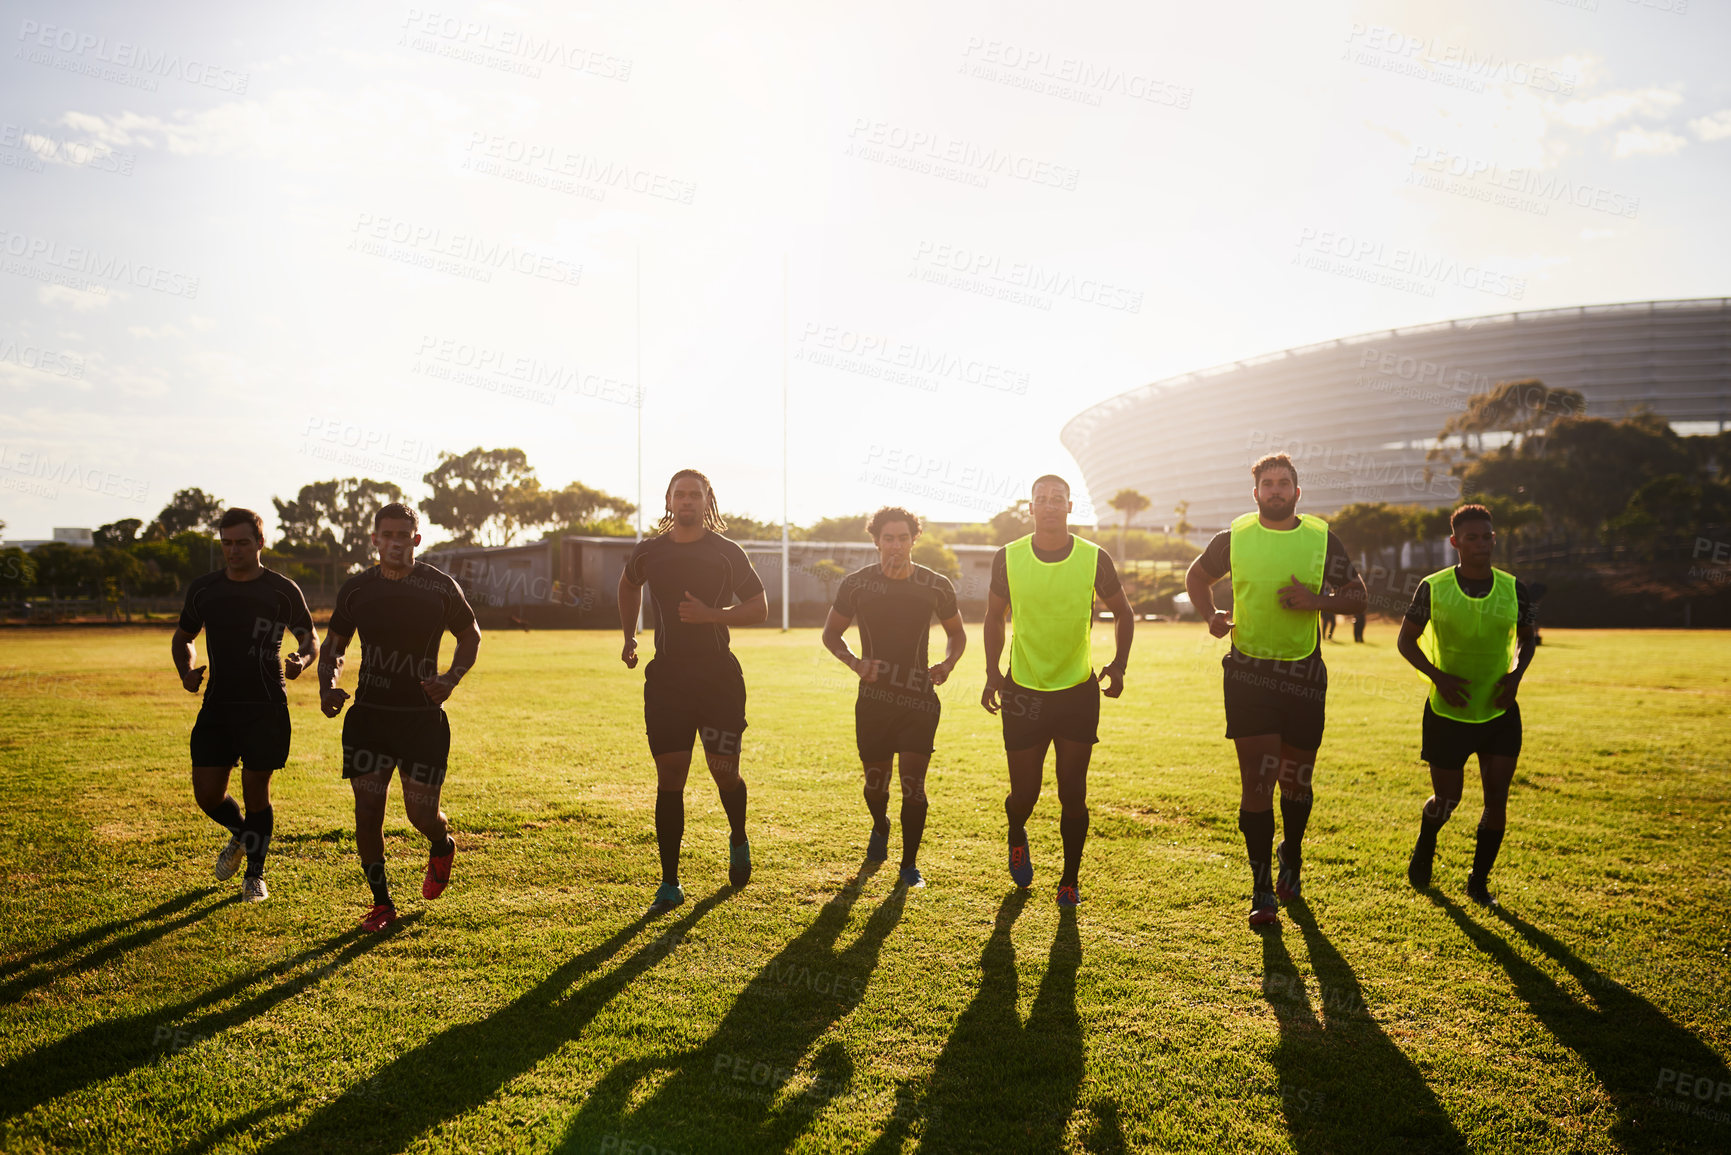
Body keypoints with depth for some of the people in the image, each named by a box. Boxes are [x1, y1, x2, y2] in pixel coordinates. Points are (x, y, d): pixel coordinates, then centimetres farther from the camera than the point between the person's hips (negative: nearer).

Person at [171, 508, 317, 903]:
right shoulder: (203, 589, 7)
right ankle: (240, 834, 35)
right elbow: (182, 638, 20)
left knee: (256, 790, 1)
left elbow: (312, 640, 5)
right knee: (207, 794, 2)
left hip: (266, 707, -3)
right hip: (217, 705, 3)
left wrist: (301, 660, -18)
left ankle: (255, 874, 20)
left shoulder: (282, 590, -2)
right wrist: (186, 672, 0)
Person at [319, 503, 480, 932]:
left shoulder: (440, 587, -4)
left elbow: (470, 636, 9)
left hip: (423, 717, -2)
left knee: (422, 813, -1)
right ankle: (382, 903, 17)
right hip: (367, 716, 2)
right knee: (367, 810, 0)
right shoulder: (356, 589, 2)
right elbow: (334, 645, 15)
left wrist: (451, 679, -8)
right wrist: (328, 686, -4)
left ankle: (442, 847, 37)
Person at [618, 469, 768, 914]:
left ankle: (738, 842, 35)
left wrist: (712, 614, -14)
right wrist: (629, 636, 18)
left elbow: (759, 607, 1)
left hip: (720, 676, -1)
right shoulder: (649, 552, 6)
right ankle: (669, 884, 6)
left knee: (724, 772, 2)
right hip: (666, 677, 2)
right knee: (670, 778, -1)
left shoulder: (727, 553, -1)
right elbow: (628, 586, 28)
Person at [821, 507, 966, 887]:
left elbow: (957, 633, 14)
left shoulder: (936, 586, -1)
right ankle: (880, 827, 45)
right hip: (873, 700, 1)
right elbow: (831, 633, 9)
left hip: (920, 701, -1)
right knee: (875, 782, 11)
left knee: (913, 784, -6)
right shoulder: (856, 584, -2)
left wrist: (947, 664, -7)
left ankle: (909, 863, 11)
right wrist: (855, 662, -11)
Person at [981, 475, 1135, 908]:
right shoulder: (1008, 558, -3)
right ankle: (1017, 837, 40)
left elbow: (1123, 613, 9)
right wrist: (992, 672, 1)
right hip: (1023, 693, 0)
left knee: (1073, 795, 0)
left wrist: (1119, 665, -6)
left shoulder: (1094, 559, -4)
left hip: (1079, 692, 0)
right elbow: (994, 617, 10)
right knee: (1024, 794, 5)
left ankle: (1070, 879, 20)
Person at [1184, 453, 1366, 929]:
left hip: (1304, 675, 1)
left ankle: (1291, 858, 39)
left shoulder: (1322, 540, 2)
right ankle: (1262, 890, 4)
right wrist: (1210, 616, 0)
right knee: (1257, 780, -6)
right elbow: (1197, 576, 19)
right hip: (1248, 672, -1)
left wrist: (1317, 601, -11)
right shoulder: (1235, 537, 2)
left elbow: (1357, 595, 9)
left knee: (1297, 780, 10)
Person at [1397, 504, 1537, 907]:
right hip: (1447, 712, -2)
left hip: (1499, 711, 2)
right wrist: (1437, 676, -15)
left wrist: (1517, 673, -7)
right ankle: (1424, 849, 40)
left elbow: (1528, 636, 12)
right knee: (1447, 798, 7)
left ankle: (1479, 881, 15)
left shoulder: (1514, 590, -5)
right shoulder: (1433, 588, -11)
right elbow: (1406, 639, -1)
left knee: (1497, 798, -3)